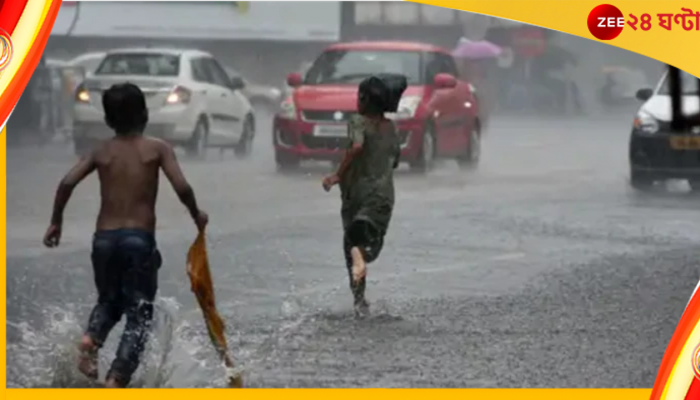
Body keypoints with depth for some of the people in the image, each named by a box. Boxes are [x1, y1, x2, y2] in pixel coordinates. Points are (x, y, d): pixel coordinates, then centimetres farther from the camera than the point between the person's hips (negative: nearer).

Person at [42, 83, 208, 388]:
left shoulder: (101, 152, 8)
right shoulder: (157, 149, 2)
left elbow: (67, 182, -4)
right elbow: (182, 187, -10)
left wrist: (56, 221, 8)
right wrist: (196, 214, 9)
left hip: (104, 237, 3)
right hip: (139, 238, -3)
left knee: (108, 301, 24)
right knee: (138, 312, 3)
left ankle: (91, 339, -8)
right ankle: (117, 379, -14)